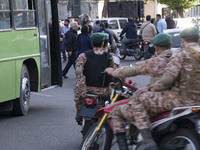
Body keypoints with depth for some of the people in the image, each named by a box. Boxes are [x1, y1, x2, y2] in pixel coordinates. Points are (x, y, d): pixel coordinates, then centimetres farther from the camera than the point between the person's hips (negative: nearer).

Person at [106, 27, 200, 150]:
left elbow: (167, 79, -17)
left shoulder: (182, 53, -8)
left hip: (183, 98, -8)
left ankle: (147, 139, -18)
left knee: (139, 100, -6)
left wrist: (150, 89, -2)